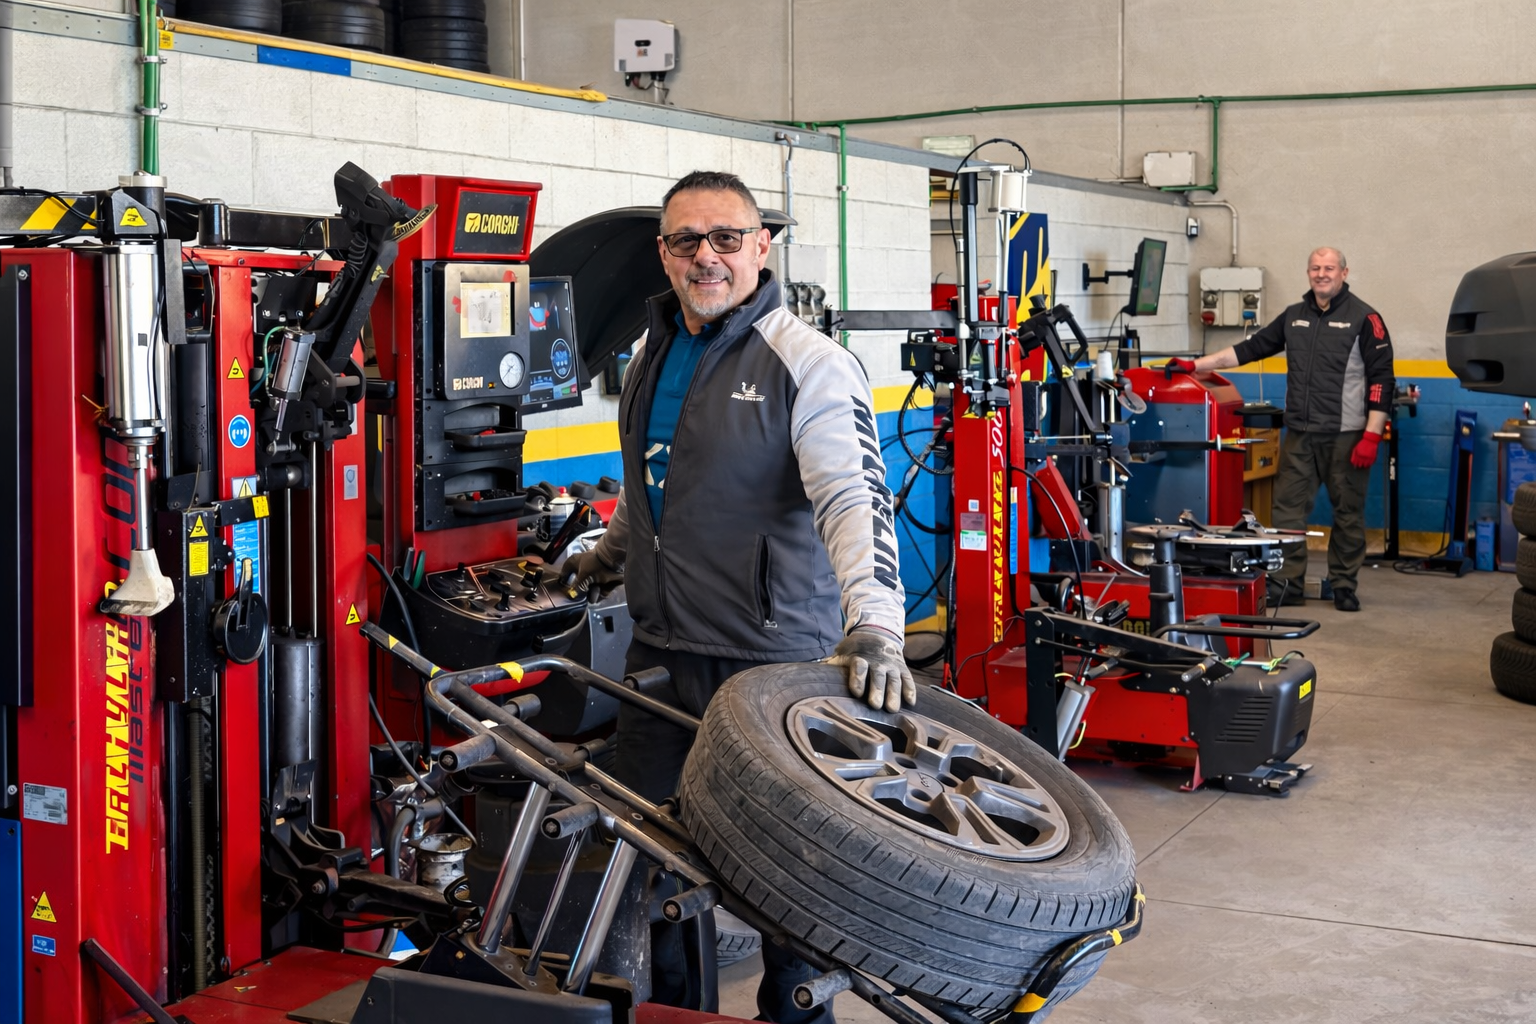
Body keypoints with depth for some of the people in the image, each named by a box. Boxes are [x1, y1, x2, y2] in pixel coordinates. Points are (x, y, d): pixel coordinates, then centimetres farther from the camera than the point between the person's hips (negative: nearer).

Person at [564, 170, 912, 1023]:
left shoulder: (808, 364, -13)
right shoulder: (650, 356, 11)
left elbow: (854, 499, -25)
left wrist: (874, 624, -39)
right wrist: (613, 551, 39)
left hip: (773, 660, -7)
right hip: (660, 651, 7)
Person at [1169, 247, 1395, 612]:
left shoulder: (1364, 318, -4)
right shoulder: (1294, 317, 13)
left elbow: (1381, 379, -7)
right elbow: (1250, 349, 14)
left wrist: (1371, 436, -14)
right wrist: (1195, 365, 6)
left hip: (1346, 436, -5)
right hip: (1300, 435, 5)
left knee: (1348, 513, 3)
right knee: (1287, 510, 3)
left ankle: (1345, 587, 14)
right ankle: (1286, 584, 9)